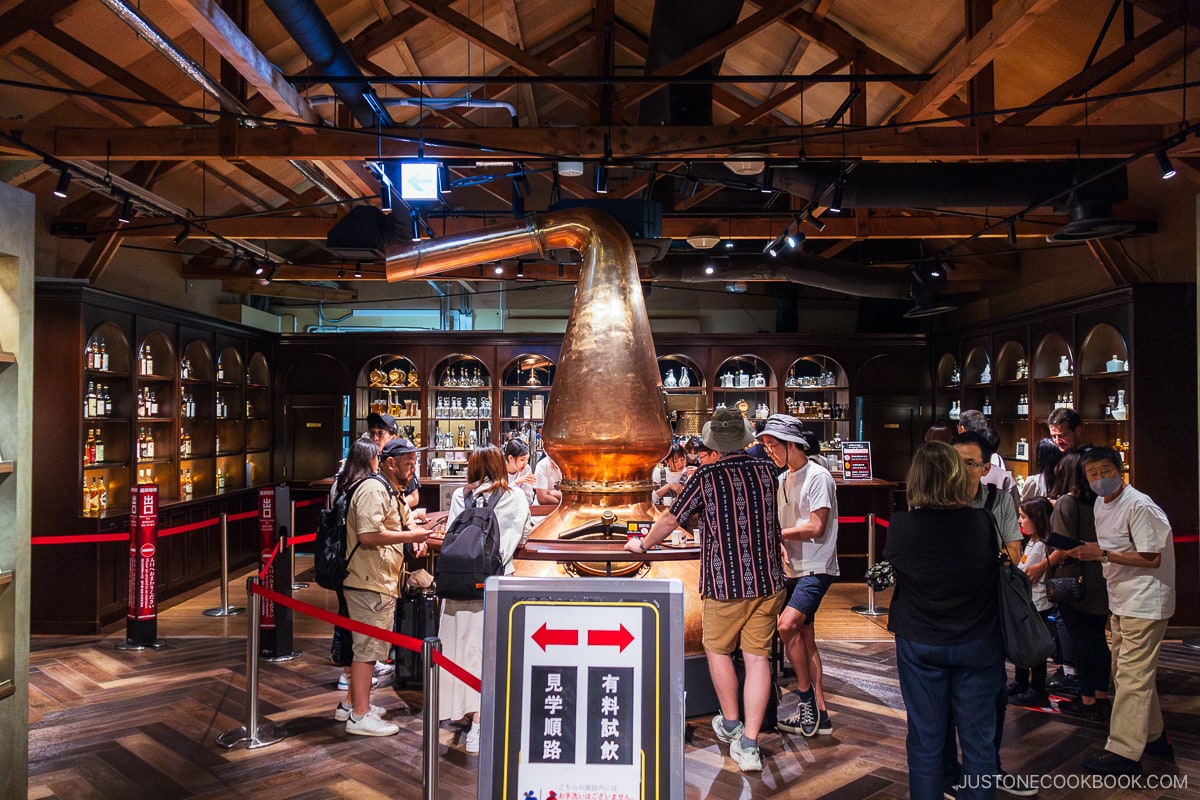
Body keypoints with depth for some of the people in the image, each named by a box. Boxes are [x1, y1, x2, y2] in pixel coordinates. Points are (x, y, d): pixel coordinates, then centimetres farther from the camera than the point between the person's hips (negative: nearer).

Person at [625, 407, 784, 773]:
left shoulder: (706, 477, -8)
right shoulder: (767, 470, 3)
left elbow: (671, 520, 3)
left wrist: (642, 544, 20)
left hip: (725, 584, -3)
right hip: (767, 580, 4)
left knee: (717, 649, 17)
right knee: (757, 656, 5)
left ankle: (731, 723, 31)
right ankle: (749, 745, 5)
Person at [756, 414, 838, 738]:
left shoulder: (818, 477, -12)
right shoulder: (783, 479, 14)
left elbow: (815, 528, -18)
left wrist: (775, 533, -14)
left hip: (816, 569, -9)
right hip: (794, 569, 9)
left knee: (787, 624, -24)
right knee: (803, 637, 10)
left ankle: (805, 695, -5)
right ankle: (818, 714, 19)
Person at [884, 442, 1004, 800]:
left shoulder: (900, 525, -16)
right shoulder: (983, 522, -16)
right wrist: (972, 498, 9)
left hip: (920, 645, 0)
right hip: (976, 644, 0)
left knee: (925, 739, 13)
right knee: (978, 740, 14)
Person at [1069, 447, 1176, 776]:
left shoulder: (1140, 506, -19)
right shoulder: (1101, 505, 9)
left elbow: (1151, 558, -20)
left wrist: (1103, 554, -23)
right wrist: (1088, 554, 0)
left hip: (1144, 604, -10)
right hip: (1121, 603, 10)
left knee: (1131, 677, -6)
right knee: (1127, 673, 18)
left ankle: (1124, 752, -1)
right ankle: (1153, 736, 33)